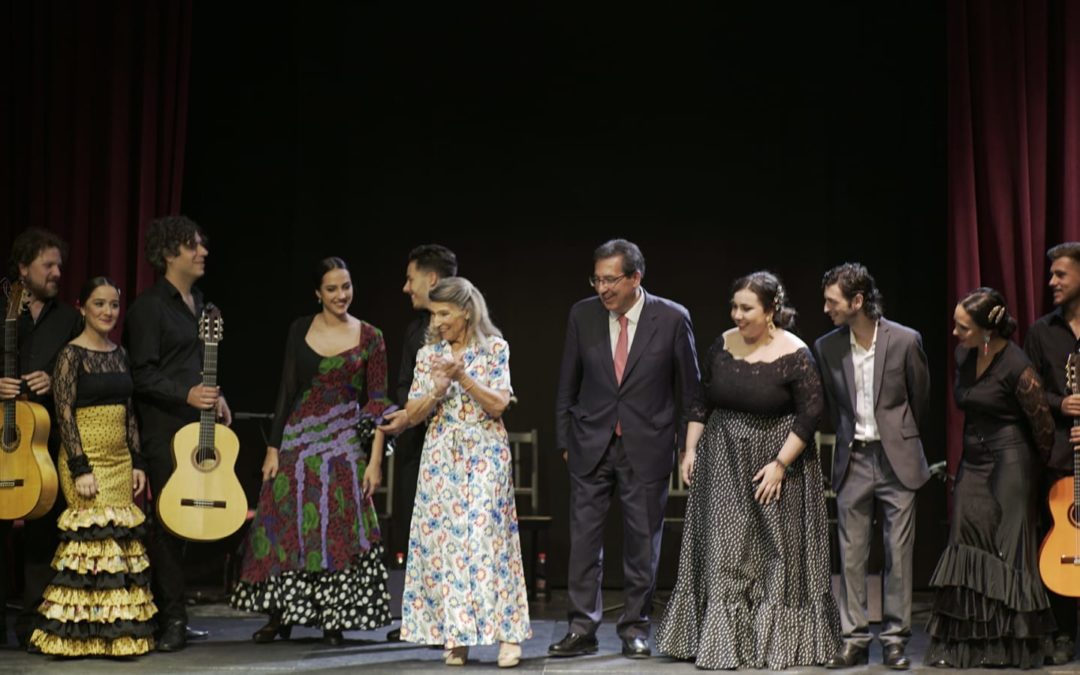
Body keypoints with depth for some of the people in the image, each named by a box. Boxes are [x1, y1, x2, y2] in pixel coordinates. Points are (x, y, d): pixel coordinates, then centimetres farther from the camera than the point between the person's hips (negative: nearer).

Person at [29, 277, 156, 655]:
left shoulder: (119, 354, 12)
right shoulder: (72, 354, -8)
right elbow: (64, 414, -12)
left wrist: (137, 463, 10)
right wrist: (80, 470, -17)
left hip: (120, 461, 7)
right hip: (86, 458, -7)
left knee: (121, 542, 5)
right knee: (94, 539, -10)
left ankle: (118, 630, 10)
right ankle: (83, 634, -3)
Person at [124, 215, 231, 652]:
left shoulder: (197, 301, 17)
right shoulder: (149, 306, -8)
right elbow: (142, 374, -12)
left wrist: (215, 397, 13)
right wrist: (187, 395, -23)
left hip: (199, 423, 8)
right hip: (164, 427, -8)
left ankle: (174, 614, 13)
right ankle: (172, 620, -3)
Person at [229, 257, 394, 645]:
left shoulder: (369, 337, -1)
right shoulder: (300, 330, 3)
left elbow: (377, 403, -2)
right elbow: (286, 391, 4)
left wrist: (375, 460, -8)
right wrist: (273, 449, -1)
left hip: (345, 445, -2)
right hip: (298, 440, 2)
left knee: (338, 529, -1)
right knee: (286, 524, 2)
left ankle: (333, 619, 9)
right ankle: (281, 614, 13)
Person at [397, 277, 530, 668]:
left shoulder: (494, 348, 0)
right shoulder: (428, 354, 8)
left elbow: (499, 404, -8)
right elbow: (413, 415, 5)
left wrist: (462, 376, -16)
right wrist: (438, 390, -12)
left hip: (485, 456, -3)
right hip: (441, 458, 3)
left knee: (488, 539, -9)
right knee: (443, 541, -1)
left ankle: (506, 633, -6)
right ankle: (455, 635, 5)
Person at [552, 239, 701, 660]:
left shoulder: (672, 319, -7)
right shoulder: (582, 316, -1)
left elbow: (689, 387, 1)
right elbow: (568, 384, 7)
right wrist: (564, 439, 7)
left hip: (646, 447, -2)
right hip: (591, 445, 2)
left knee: (642, 540, 6)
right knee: (584, 538, 2)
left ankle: (635, 627, 17)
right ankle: (583, 628, 9)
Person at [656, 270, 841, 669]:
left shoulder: (794, 355, -13)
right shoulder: (723, 345, 1)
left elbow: (810, 414, -13)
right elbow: (703, 401, 9)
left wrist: (780, 464, -16)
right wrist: (690, 449, 4)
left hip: (775, 461, -4)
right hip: (723, 463, 4)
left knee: (776, 557, 5)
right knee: (723, 555, 4)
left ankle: (777, 642, 16)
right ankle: (721, 642, 11)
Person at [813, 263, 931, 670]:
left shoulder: (905, 341, -8)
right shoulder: (826, 347, 0)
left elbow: (920, 398, 6)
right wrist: (846, 438, 11)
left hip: (897, 459, -2)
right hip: (853, 461, 2)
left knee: (898, 553, 1)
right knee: (851, 555, 4)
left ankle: (895, 639, 9)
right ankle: (854, 640, 11)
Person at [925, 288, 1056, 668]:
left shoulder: (1015, 367, -18)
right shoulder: (963, 355, 3)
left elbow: (1043, 426, -9)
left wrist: (1034, 466, 5)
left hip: (1008, 464, -7)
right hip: (973, 462, 7)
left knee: (1006, 550, -2)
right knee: (967, 547, 2)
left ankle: (1010, 647, 8)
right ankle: (966, 645, 4)